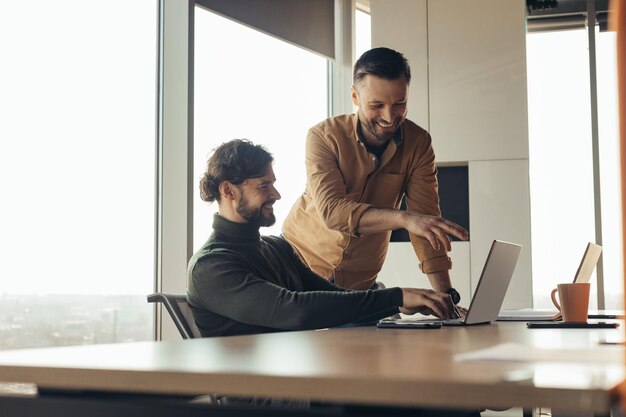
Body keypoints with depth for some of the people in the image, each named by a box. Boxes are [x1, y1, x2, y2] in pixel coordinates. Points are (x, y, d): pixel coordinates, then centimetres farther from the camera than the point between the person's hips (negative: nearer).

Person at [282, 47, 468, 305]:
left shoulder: (418, 143, -10)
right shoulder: (323, 137, -18)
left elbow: (427, 218, -13)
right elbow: (331, 210, -31)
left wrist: (445, 294, -24)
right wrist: (403, 218, -45)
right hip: (301, 262, -2)